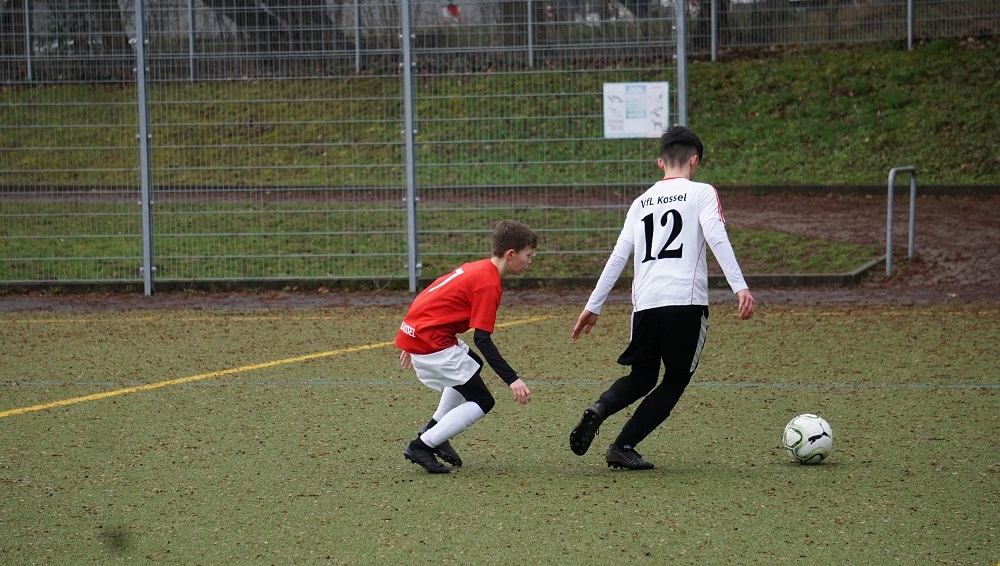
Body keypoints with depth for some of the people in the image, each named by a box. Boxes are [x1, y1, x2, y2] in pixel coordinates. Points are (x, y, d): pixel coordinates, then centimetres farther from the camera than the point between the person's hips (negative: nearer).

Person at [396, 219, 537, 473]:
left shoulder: (476, 269, 14)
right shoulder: (489, 284, -15)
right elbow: (482, 339, -20)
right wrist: (512, 379, -23)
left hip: (412, 329, 10)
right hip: (431, 342, -10)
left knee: (472, 365, 32)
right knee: (482, 403, -4)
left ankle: (433, 430, 24)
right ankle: (422, 446, -6)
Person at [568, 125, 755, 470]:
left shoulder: (642, 202, 19)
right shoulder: (702, 193, 6)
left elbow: (618, 257, 16)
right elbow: (717, 238, -11)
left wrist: (593, 307, 19)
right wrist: (740, 287, -18)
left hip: (645, 303, 4)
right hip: (687, 302, -4)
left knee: (641, 378, 20)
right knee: (675, 381, 12)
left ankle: (599, 409, -11)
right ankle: (623, 447, 1)